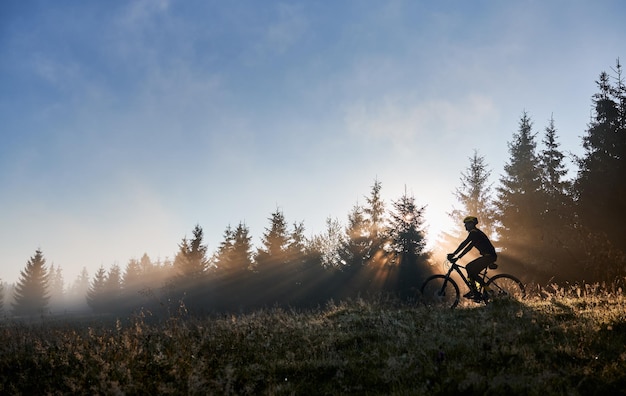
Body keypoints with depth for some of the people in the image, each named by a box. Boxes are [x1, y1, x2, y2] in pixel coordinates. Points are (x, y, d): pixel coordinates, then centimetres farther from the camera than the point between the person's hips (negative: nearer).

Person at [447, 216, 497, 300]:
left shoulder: (474, 232, -12)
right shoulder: (475, 233, 19)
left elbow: (464, 244, -21)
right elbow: (468, 247, 19)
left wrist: (453, 254, -20)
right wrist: (458, 257, 13)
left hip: (489, 256, -10)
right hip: (487, 256, 10)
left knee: (471, 271, -13)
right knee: (469, 267, 10)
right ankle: (473, 290, 10)